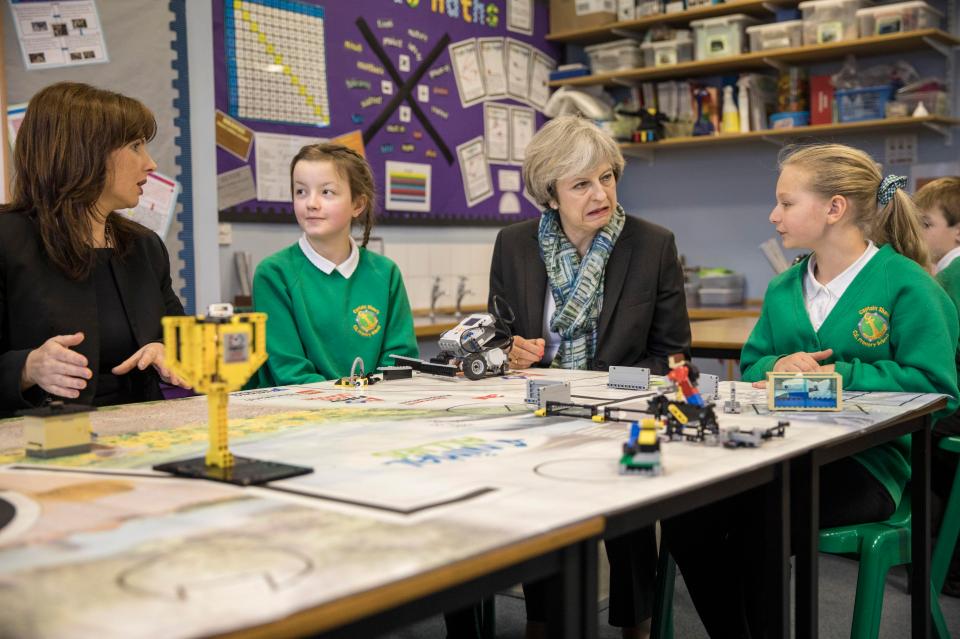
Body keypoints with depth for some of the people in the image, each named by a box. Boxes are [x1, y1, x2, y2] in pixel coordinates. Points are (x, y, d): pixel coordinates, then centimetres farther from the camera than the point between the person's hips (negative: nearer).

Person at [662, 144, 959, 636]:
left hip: (867, 461, -5)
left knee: (760, 520, -31)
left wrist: (840, 375, -15)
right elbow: (751, 364, 19)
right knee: (684, 514, -19)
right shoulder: (783, 289, 15)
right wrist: (777, 367, -5)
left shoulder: (906, 285, -5)